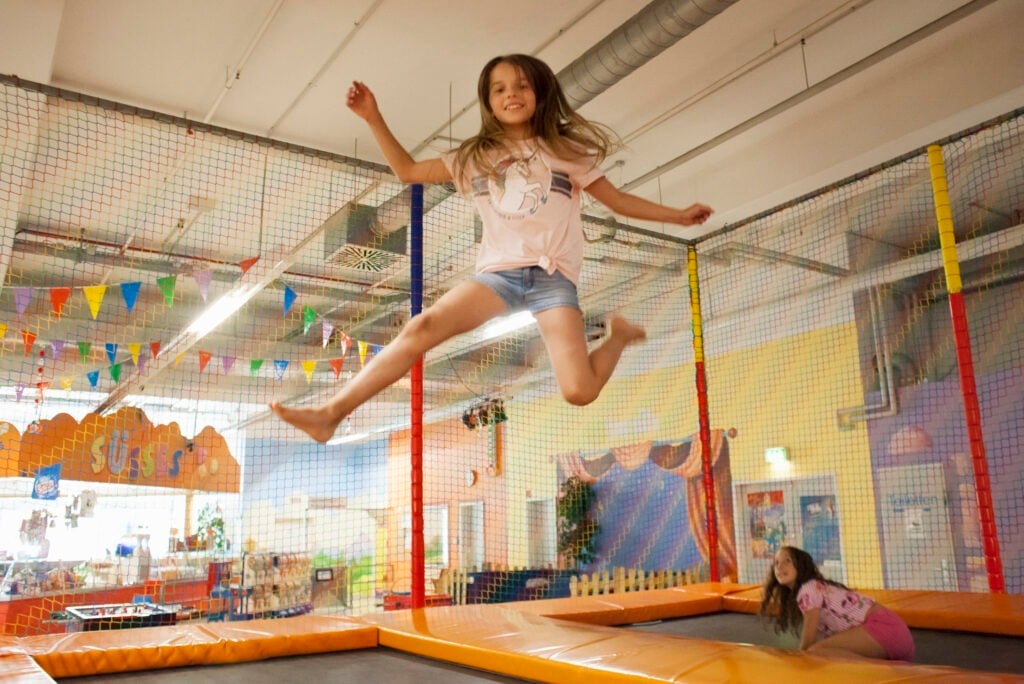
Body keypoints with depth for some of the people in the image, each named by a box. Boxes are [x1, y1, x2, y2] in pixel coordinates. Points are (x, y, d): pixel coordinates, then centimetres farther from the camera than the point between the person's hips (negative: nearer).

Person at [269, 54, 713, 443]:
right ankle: (331, 413, -24)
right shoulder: (475, 157, 17)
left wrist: (677, 215, 15)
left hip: (552, 276, -2)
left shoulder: (565, 150, 14)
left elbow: (617, 200, 19)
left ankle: (618, 334, 14)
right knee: (422, 328, -24)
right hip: (497, 273, 2)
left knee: (579, 392, -19)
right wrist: (373, 117, 11)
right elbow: (407, 171, 20)